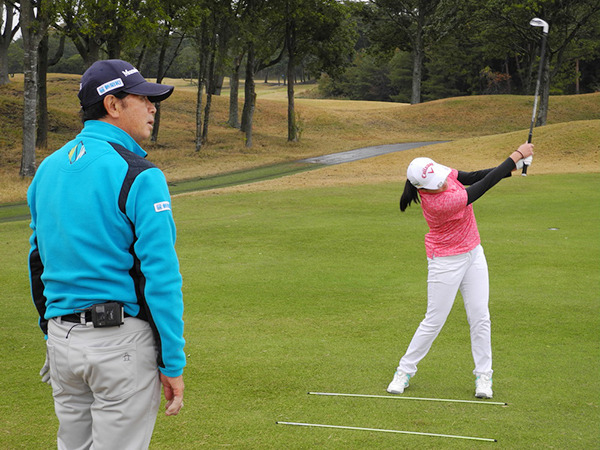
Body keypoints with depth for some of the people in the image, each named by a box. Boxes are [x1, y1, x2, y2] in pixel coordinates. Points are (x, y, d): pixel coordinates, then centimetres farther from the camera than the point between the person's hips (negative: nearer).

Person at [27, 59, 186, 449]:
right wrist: (173, 363, -11)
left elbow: (38, 257, 15)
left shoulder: (48, 168, 10)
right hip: (122, 342, -7)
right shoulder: (138, 176, -13)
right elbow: (160, 275, -16)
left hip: (61, 340, 7)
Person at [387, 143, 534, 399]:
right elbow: (483, 186, -31)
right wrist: (516, 156, -26)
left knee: (480, 317, 5)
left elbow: (475, 177, -3)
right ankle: (405, 371, 18)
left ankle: (483, 375, 14)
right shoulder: (438, 203, -33)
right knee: (434, 321, 1)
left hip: (473, 253, 7)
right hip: (446, 261, -7)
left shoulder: (442, 174, -12)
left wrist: (508, 169, -20)